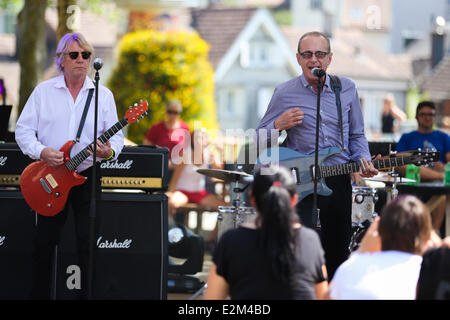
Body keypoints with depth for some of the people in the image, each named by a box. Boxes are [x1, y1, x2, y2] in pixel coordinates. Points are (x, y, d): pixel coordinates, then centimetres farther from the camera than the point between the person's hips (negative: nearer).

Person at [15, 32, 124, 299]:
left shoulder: (103, 95, 4)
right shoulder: (43, 91, 3)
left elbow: (116, 135, 4)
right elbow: (23, 130, 2)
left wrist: (110, 151, -19)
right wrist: (42, 152, -16)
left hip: (87, 176, 0)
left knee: (89, 244, -2)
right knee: (44, 243, 4)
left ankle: (89, 294, 7)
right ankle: (40, 294, 16)